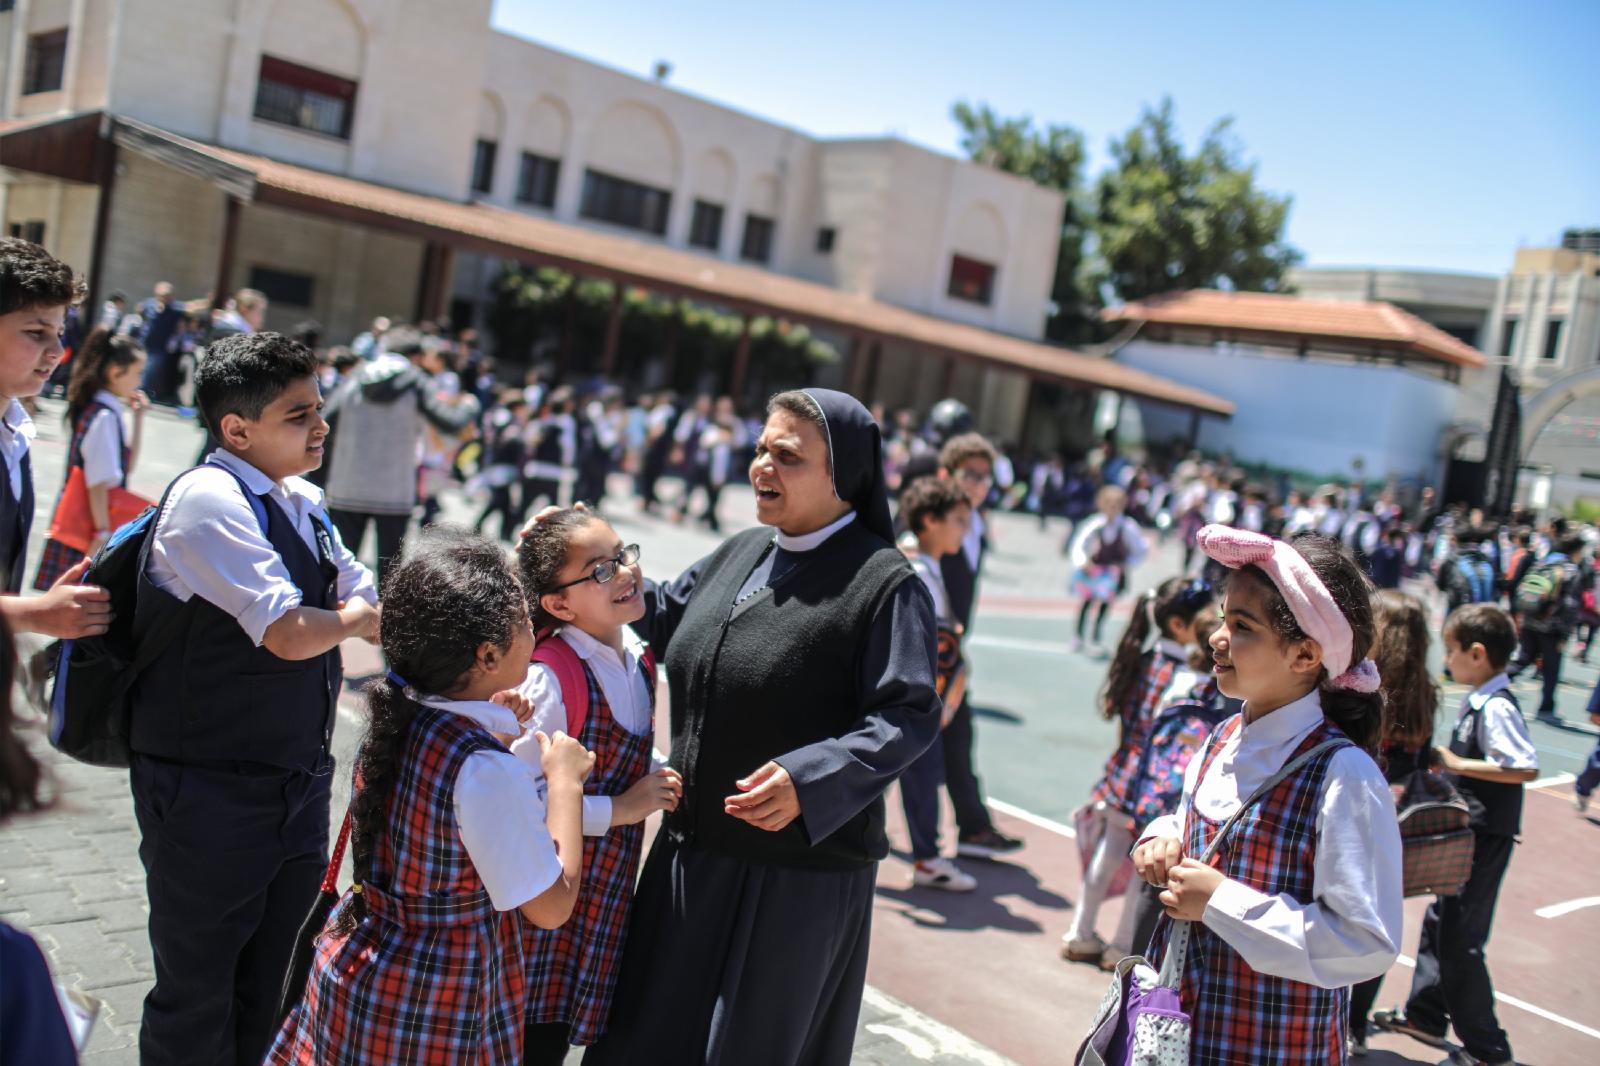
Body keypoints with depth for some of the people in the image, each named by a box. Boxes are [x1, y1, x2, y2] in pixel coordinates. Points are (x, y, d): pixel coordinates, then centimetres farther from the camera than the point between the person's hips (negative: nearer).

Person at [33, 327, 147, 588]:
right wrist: (102, 533, -20)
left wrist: (138, 417, 10)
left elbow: (126, 465, 16)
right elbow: (99, 481, -21)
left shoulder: (96, 408, 8)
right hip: (89, 526, -9)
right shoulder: (105, 416, -18)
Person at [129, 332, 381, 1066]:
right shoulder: (209, 496, -19)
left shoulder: (302, 504, 6)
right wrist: (353, 617, -7)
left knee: (272, 993, 20)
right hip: (210, 792, -7)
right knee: (197, 1003, 10)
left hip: (298, 784, 7)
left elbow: (374, 609, 13)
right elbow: (290, 635, -27)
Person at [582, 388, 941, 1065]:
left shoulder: (884, 583, -15)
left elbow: (908, 717, -19)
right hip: (692, 851, 7)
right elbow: (660, 613, 20)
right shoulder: (740, 553, 7)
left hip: (797, 874, -7)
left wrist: (809, 778, -31)